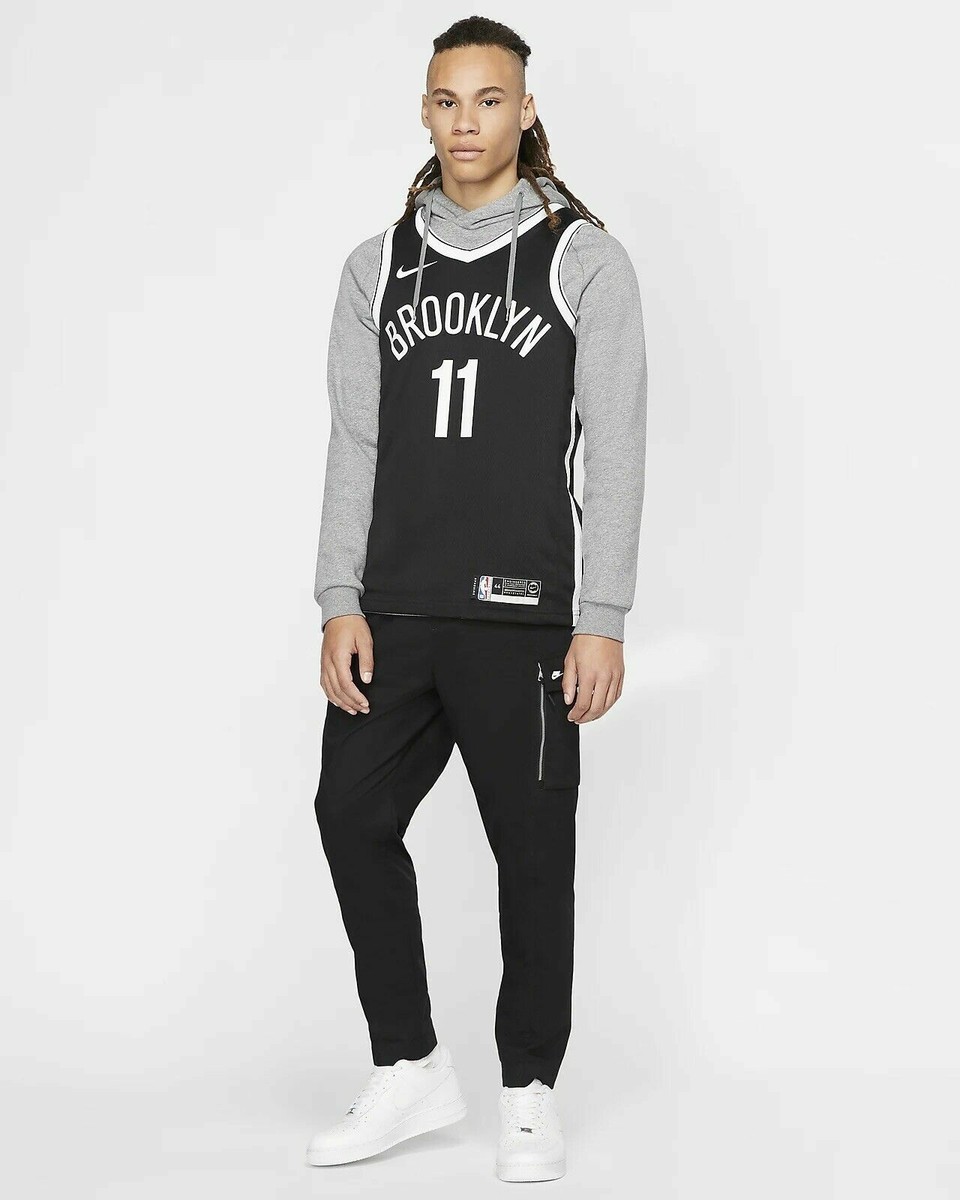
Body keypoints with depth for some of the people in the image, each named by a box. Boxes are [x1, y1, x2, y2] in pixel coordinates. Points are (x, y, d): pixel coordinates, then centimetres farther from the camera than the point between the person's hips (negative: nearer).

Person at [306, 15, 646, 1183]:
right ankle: (409, 1069, 17)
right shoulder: (378, 266, 10)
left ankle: (529, 1090, 19)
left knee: (531, 846, 4)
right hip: (395, 613, 4)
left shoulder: (584, 260, -1)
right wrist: (342, 603, 0)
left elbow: (614, 452, -5)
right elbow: (354, 444, 9)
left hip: (523, 616, -4)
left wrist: (602, 622, -10)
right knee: (353, 813, 2)